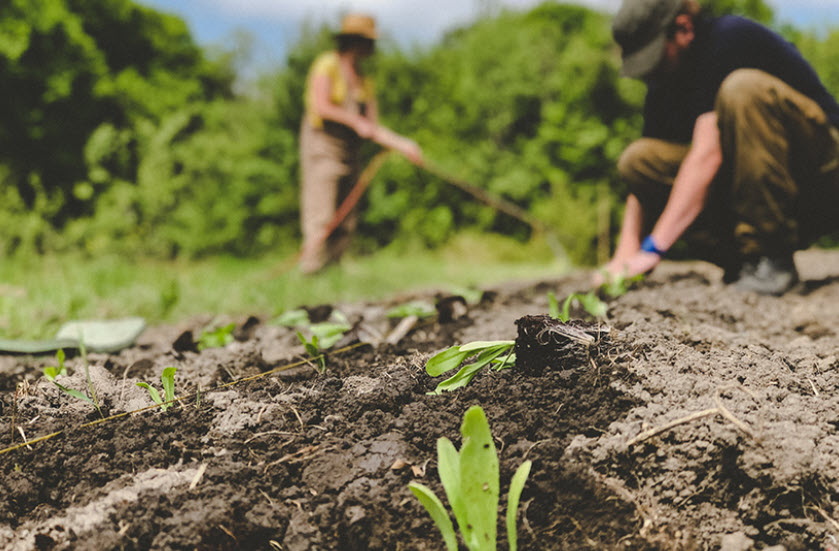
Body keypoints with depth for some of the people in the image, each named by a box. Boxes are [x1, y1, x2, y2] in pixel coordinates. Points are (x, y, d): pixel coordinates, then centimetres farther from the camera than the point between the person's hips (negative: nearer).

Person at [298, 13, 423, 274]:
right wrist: (357, 122, -18)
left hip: (349, 153, 7)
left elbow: (372, 129, 11)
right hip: (322, 147, -7)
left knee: (344, 228, 4)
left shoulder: (364, 81, 16)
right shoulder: (327, 65, -3)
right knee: (321, 223, -15)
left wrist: (402, 144, -2)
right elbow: (321, 106, -16)